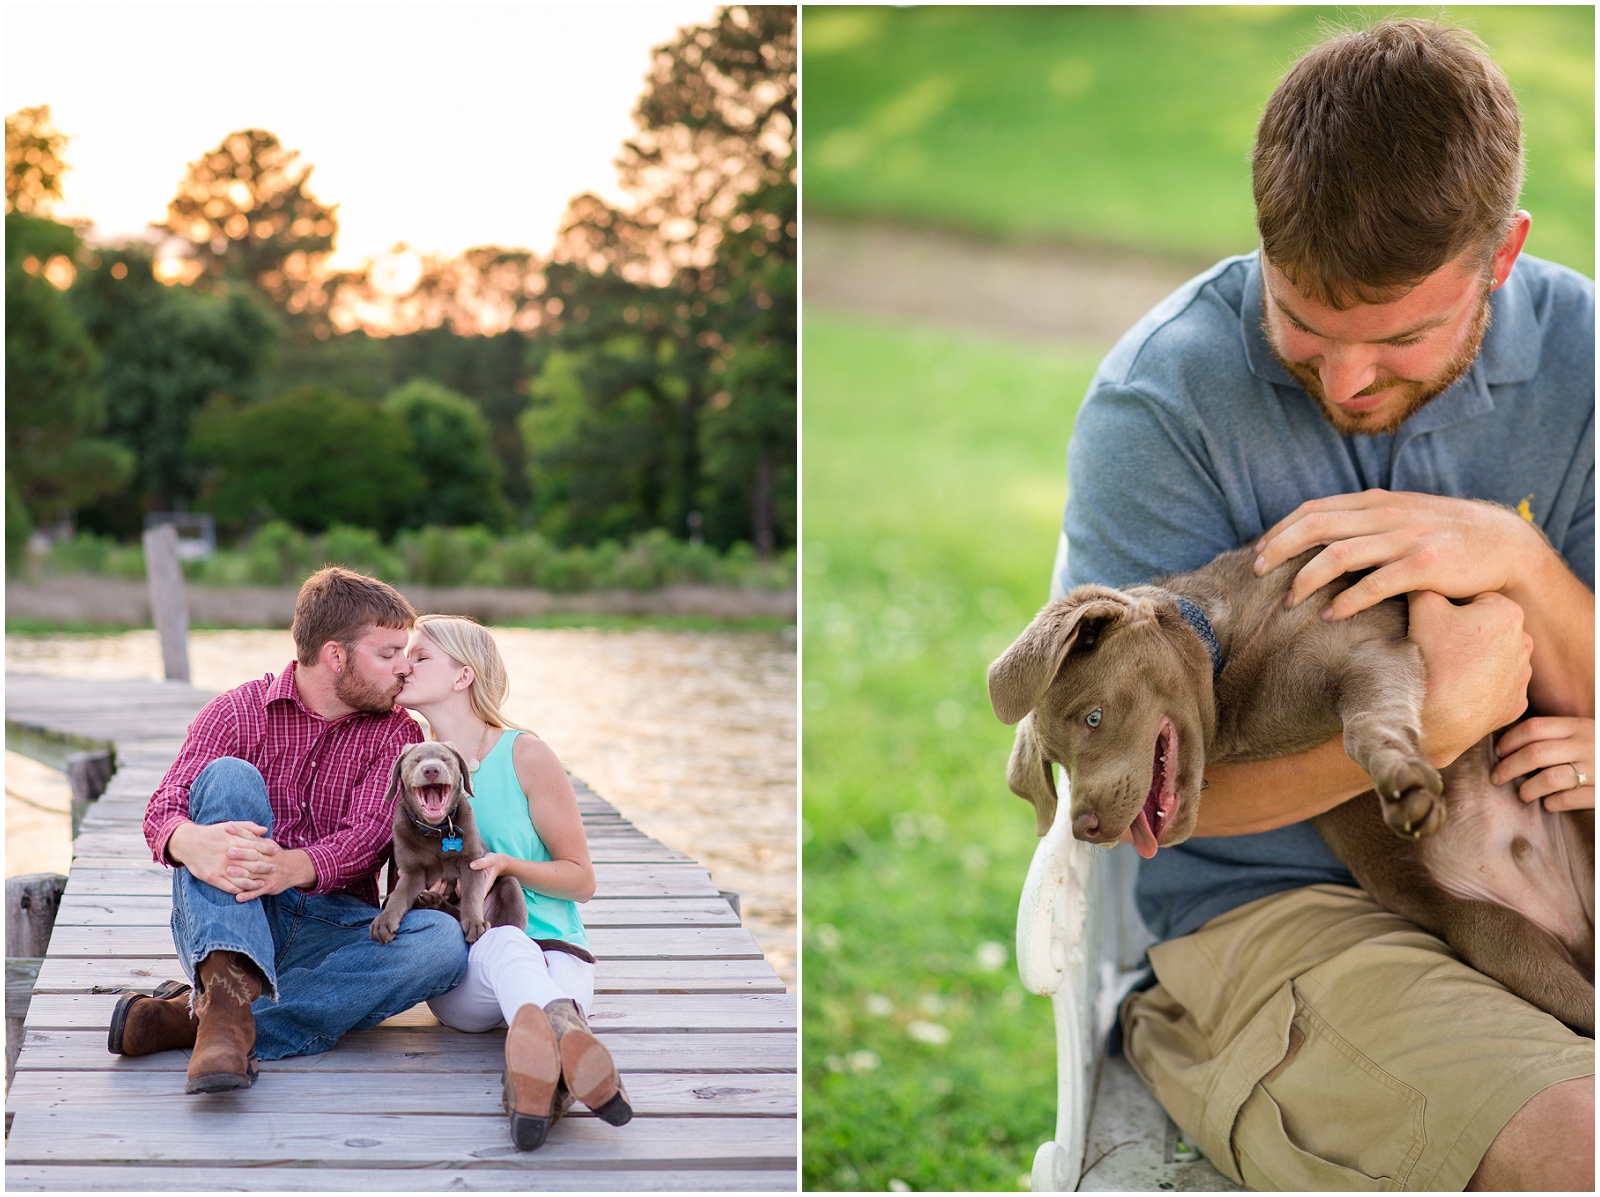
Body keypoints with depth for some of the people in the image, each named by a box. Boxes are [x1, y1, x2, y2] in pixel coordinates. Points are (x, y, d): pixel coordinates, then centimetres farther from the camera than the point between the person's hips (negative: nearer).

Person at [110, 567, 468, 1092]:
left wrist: (294, 867, -34)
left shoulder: (395, 734, 7)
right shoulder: (237, 711, 2)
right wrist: (193, 842, -39)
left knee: (442, 939, -29)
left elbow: (366, 834, -10)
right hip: (225, 924, -1)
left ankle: (193, 1016, -33)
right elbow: (162, 812, -12)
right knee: (229, 775, -24)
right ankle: (230, 995, -45)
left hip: (330, 928, 2)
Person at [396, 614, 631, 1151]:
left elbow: (581, 880, 5)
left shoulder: (525, 755, 2)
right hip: (458, 976, 0)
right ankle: (569, 1038, -71)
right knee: (504, 942, -38)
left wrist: (508, 865, -13)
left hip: (554, 951, 0)